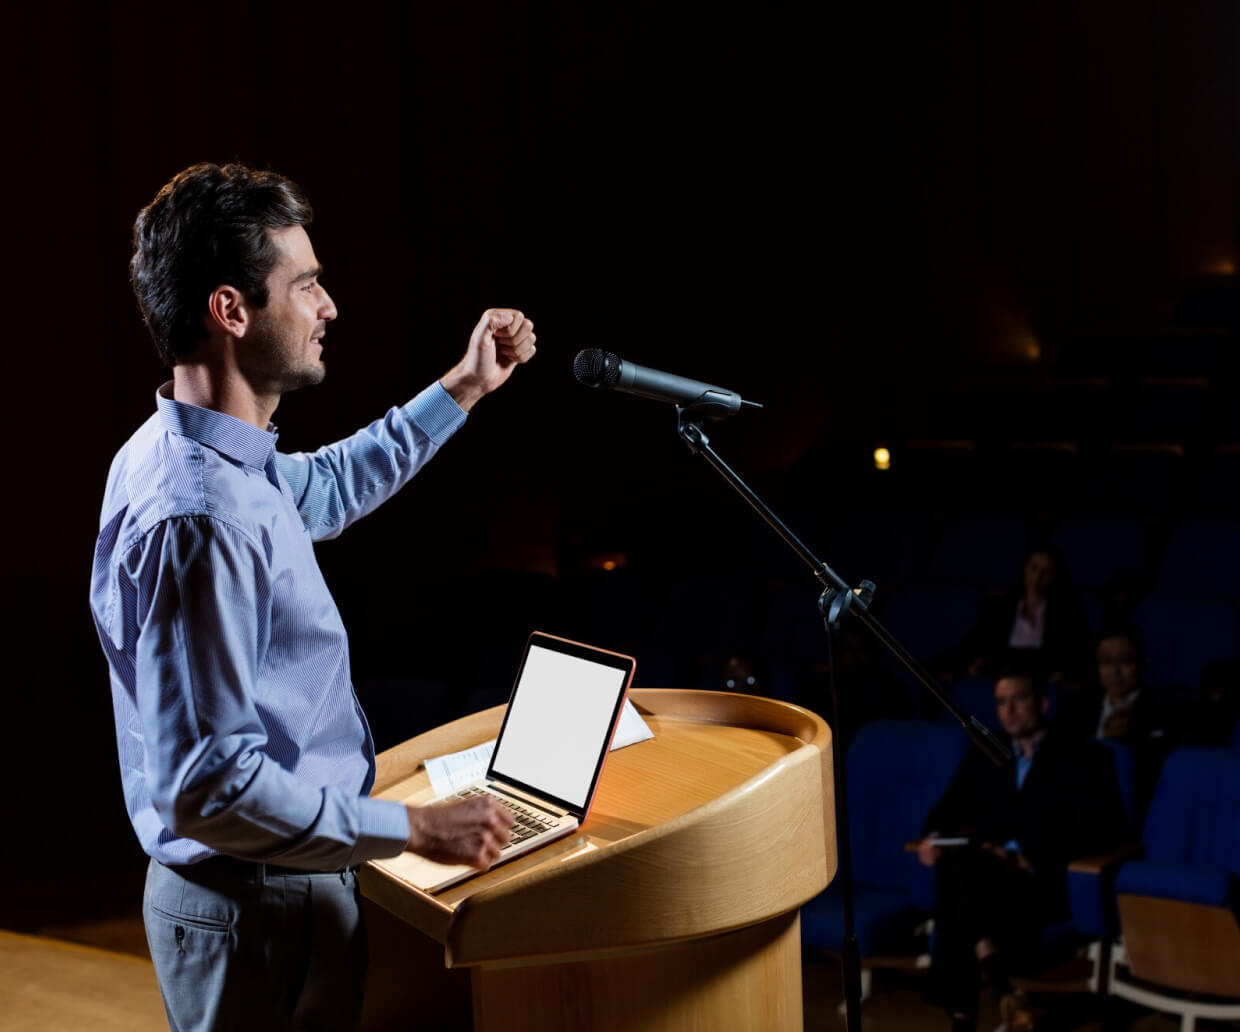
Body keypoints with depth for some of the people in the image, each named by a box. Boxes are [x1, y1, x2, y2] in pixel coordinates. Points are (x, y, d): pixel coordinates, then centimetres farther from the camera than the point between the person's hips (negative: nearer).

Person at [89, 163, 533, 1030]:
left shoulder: (181, 456, 4)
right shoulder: (199, 521, -29)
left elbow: (325, 490, 26)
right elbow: (208, 786, -31)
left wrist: (462, 391, 24)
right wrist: (413, 830, -24)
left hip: (263, 889, 10)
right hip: (257, 917, -10)